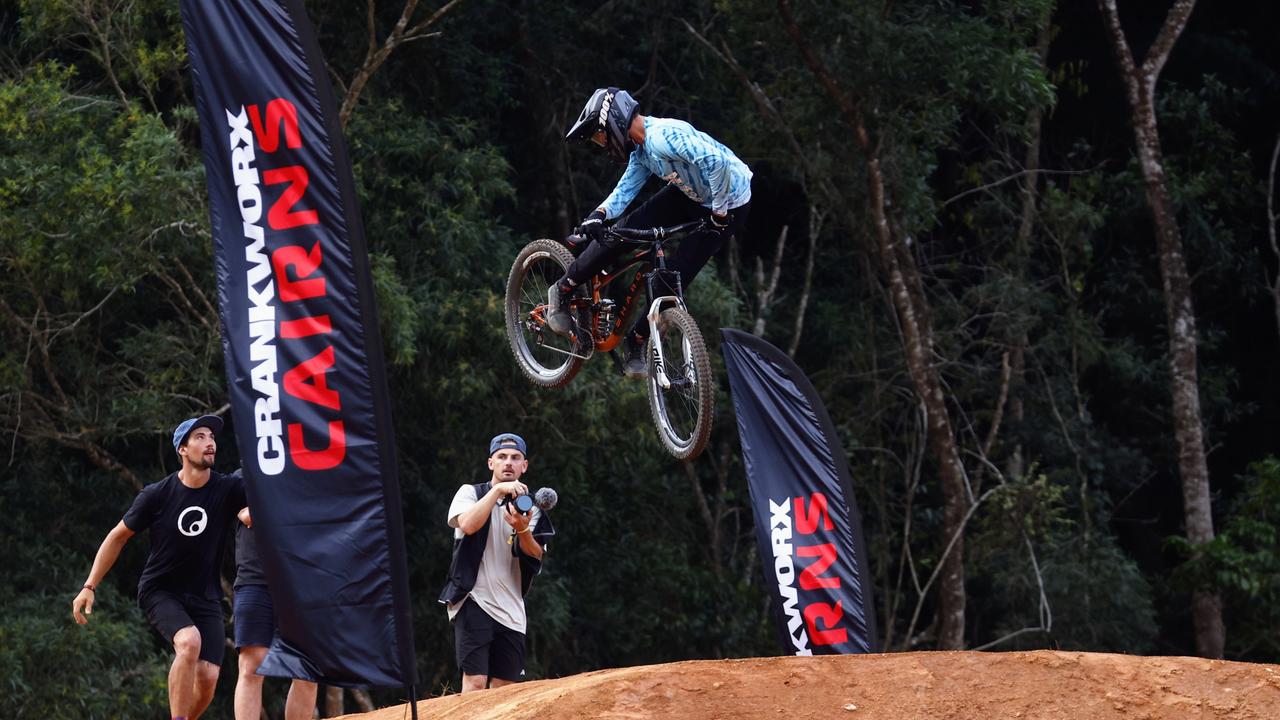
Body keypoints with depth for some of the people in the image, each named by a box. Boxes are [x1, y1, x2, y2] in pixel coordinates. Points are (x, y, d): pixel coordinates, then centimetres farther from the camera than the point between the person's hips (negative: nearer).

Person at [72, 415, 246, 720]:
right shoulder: (157, 495, -9)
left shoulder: (228, 489, -7)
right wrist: (89, 587, 0)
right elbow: (119, 536, 2)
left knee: (207, 677, -11)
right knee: (189, 641, -31)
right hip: (160, 591, -3)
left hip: (205, 598, 3)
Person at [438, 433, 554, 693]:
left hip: (511, 611, 4)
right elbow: (468, 525, -18)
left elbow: (536, 556, -2)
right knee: (476, 681, -15)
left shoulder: (530, 508, 13)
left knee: (505, 688, 3)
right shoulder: (471, 493, 5)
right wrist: (498, 490, -18)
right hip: (473, 602, -4)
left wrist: (522, 530, -22)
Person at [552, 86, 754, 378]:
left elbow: (716, 162, -41)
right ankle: (563, 290, 8)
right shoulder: (641, 150, 0)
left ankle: (636, 342, 8)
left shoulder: (663, 135, -32)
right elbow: (625, 189, -1)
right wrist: (599, 214, -22)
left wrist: (719, 213, -30)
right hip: (689, 196, 8)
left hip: (728, 205, -8)